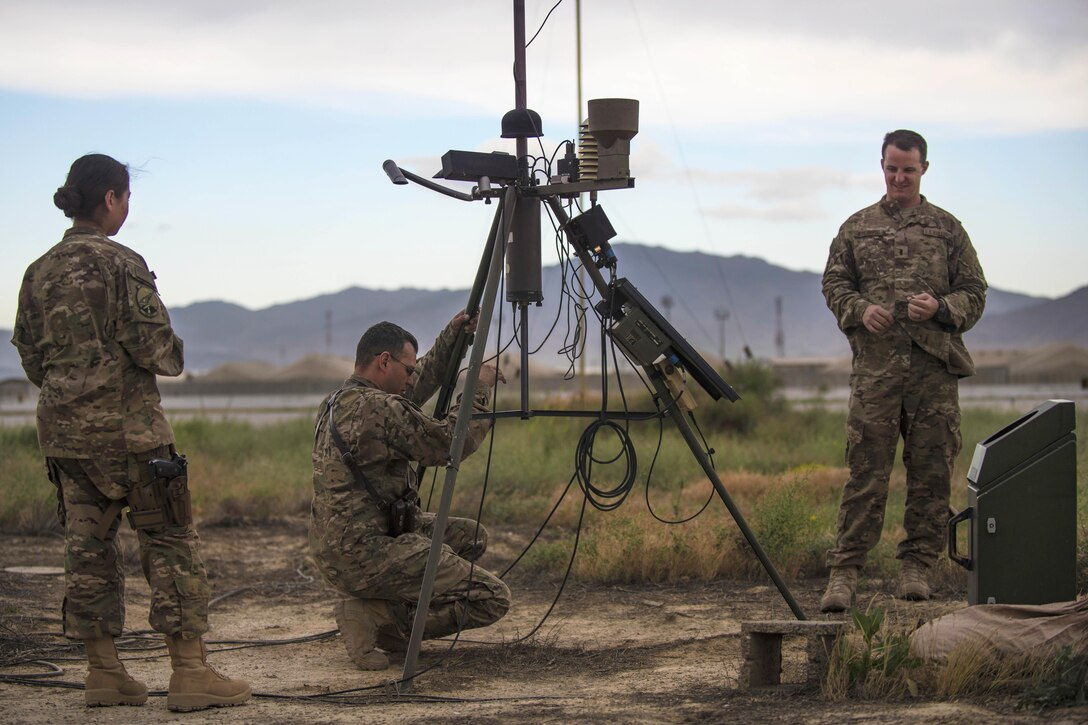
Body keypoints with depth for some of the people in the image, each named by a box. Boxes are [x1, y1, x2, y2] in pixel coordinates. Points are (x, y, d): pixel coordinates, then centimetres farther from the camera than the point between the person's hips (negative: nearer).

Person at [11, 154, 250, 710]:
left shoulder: (39, 274, 8)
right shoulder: (120, 265, -11)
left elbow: (32, 360, 12)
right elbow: (151, 347, -14)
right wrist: (178, 355, 6)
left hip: (61, 428, 7)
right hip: (127, 426, -6)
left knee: (87, 547, 10)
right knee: (170, 540, -1)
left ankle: (103, 672, 13)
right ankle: (189, 673, -3)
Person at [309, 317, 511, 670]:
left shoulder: (337, 402, 13)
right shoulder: (377, 409, -18)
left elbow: (419, 388, 29)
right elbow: (449, 445, -10)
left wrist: (451, 337, 25)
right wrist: (478, 391, 2)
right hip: (364, 557, -10)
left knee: (472, 535, 23)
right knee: (492, 599, -9)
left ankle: (377, 605, 10)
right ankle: (375, 618, -9)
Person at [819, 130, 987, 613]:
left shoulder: (947, 229, 11)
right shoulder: (857, 228, 14)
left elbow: (974, 294, 10)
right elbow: (833, 282, 13)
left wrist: (941, 308, -10)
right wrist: (859, 309, -7)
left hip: (935, 367, 1)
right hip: (875, 367, -1)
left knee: (931, 471, 2)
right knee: (865, 471, -5)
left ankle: (917, 566, 11)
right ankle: (844, 569, -4)